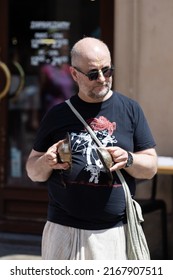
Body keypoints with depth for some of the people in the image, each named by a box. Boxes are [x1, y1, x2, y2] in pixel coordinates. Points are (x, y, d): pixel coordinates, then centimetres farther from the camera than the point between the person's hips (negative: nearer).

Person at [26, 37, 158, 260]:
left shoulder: (130, 109, 7)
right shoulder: (58, 115, 8)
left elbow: (151, 167, 9)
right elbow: (33, 171, 14)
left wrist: (127, 159, -12)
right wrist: (47, 162, -8)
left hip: (115, 232, -1)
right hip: (64, 231, 1)